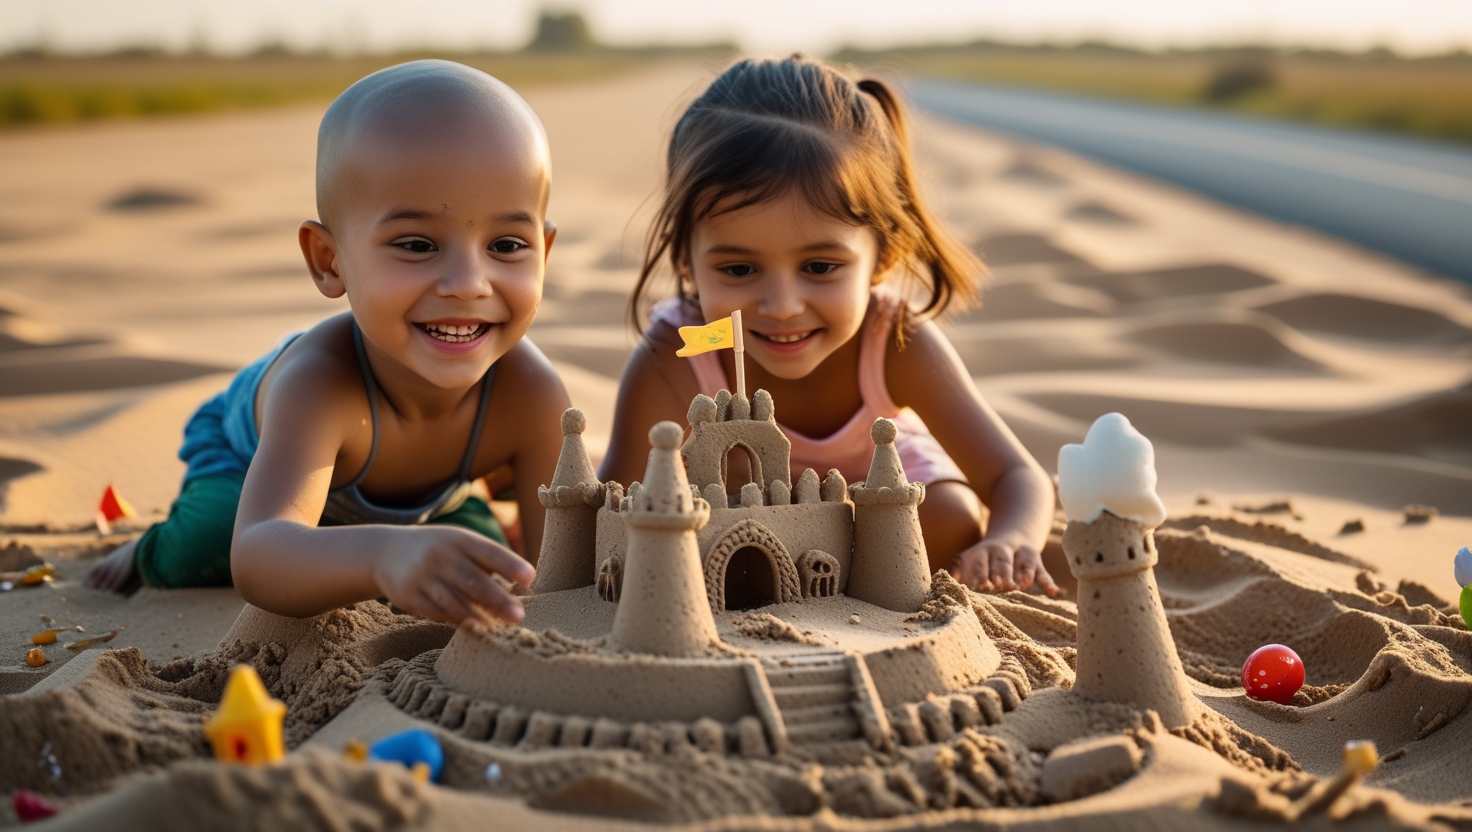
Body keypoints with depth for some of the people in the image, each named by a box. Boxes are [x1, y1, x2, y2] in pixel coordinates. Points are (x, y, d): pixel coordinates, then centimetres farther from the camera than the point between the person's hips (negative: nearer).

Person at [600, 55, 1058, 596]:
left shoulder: (895, 344, -36)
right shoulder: (669, 363, -39)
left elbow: (1019, 479, -31)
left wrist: (1009, 542, -56)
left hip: (880, 478, -1)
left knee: (952, 520, -26)